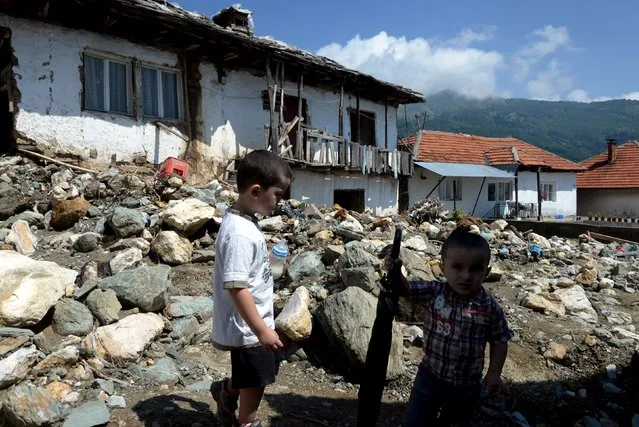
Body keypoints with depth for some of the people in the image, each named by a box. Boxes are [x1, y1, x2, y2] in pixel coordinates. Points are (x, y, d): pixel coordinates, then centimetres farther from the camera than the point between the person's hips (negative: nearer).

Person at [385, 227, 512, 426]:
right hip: (430, 376, 0)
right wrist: (395, 272, -27)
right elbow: (405, 289, -8)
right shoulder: (434, 291, -16)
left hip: (466, 386, 1)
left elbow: (499, 341, -3)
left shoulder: (490, 308, -16)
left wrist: (494, 373, -7)